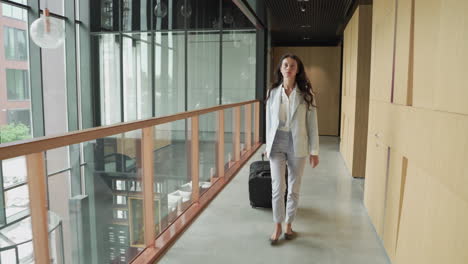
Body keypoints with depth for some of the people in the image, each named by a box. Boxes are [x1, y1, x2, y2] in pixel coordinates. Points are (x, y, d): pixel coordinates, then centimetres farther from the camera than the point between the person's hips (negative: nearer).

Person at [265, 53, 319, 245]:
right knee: (277, 187, -1)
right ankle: (277, 227, 16)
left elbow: (312, 123, -2)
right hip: (277, 144, 0)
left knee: (294, 188, 10)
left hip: (297, 145, 0)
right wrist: (268, 146, 8)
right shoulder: (273, 92, 2)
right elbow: (269, 121, 7)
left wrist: (314, 151, -3)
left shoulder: (306, 93, -2)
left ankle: (288, 224, 27)